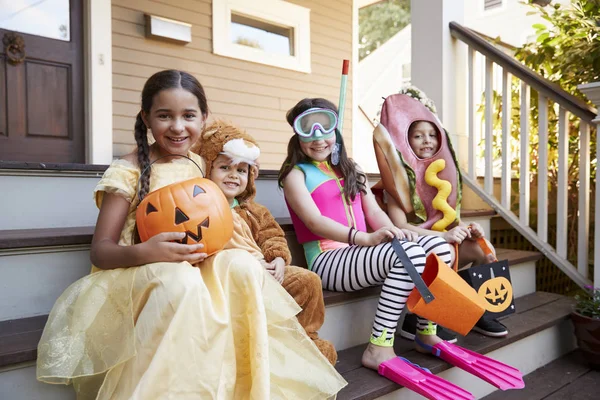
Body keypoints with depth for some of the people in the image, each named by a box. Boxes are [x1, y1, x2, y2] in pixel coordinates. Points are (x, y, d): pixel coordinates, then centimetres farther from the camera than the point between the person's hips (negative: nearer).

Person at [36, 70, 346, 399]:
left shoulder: (199, 165, 7)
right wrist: (145, 252, -31)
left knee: (243, 264, -24)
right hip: (133, 272, -4)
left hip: (193, 266, 5)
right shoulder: (128, 171, -9)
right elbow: (100, 250, -10)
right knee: (180, 279, -37)